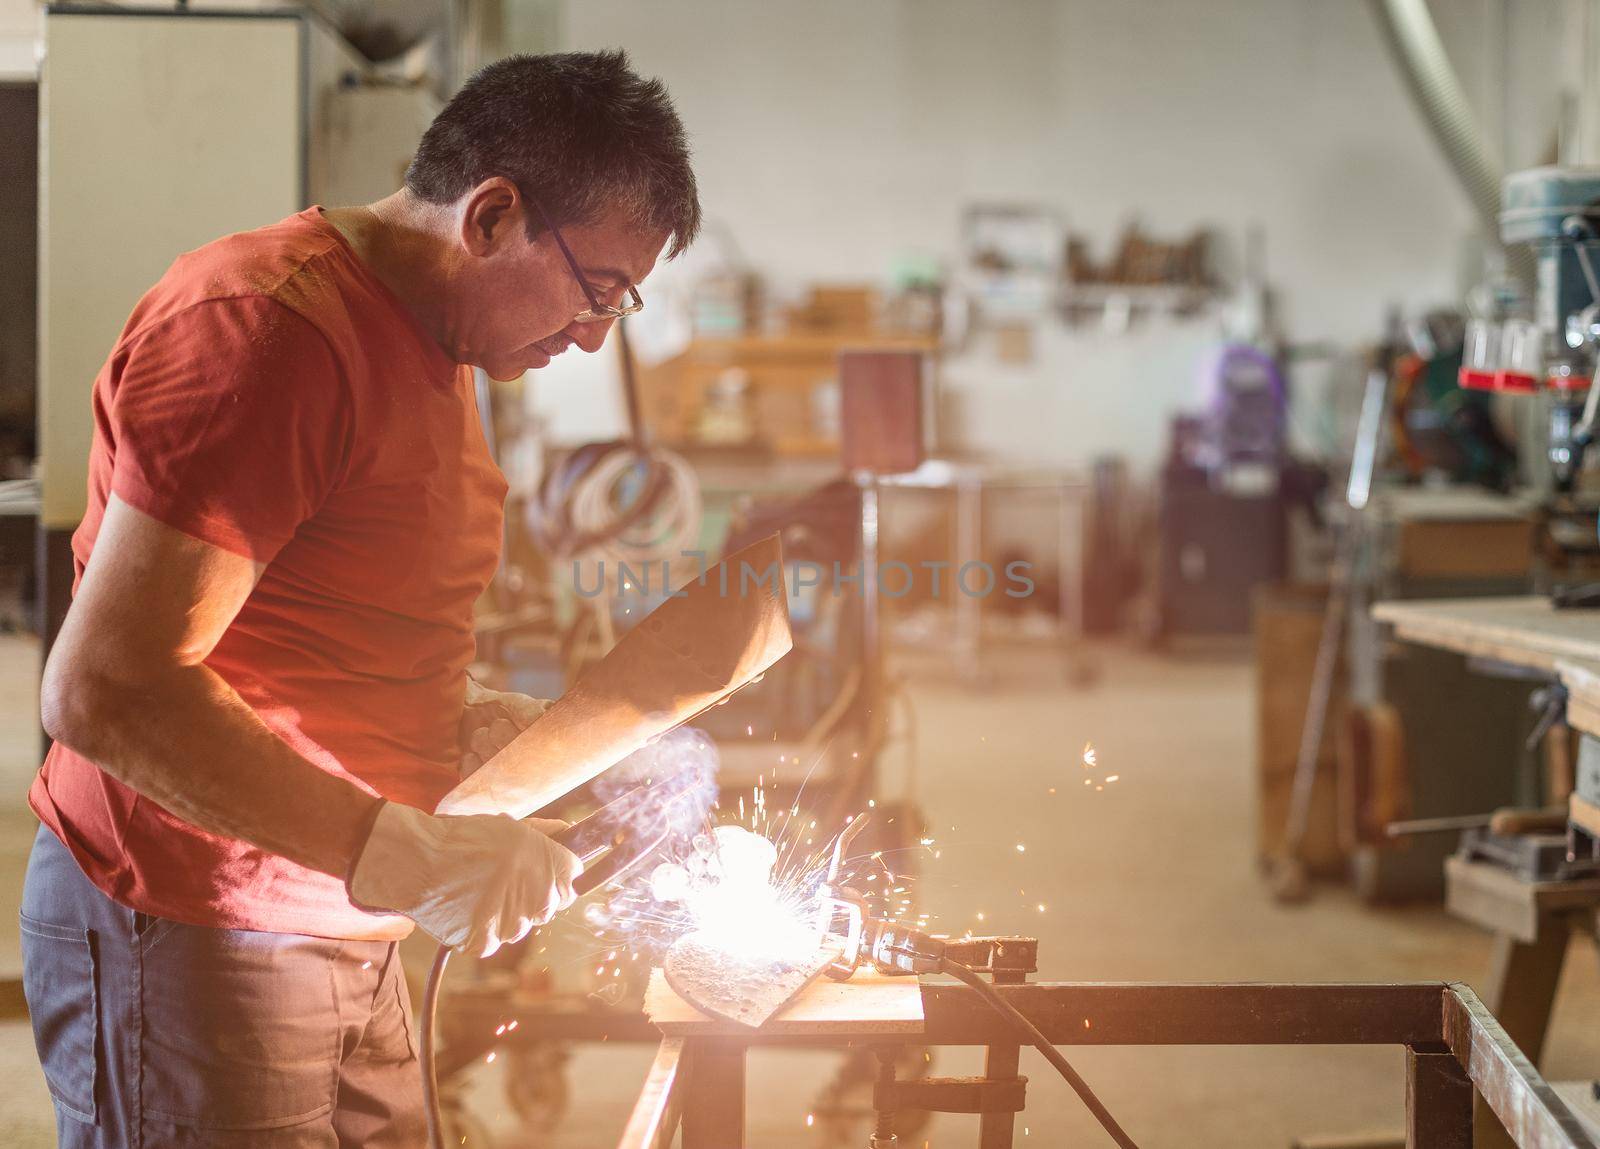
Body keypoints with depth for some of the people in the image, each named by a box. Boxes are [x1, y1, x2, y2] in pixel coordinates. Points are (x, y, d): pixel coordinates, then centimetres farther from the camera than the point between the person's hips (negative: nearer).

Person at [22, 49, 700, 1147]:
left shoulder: (431, 348, 14)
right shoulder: (266, 325, -18)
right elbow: (105, 691, -25)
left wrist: (471, 723, 6)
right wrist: (403, 853, -26)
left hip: (345, 931, 9)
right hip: (189, 939, -9)